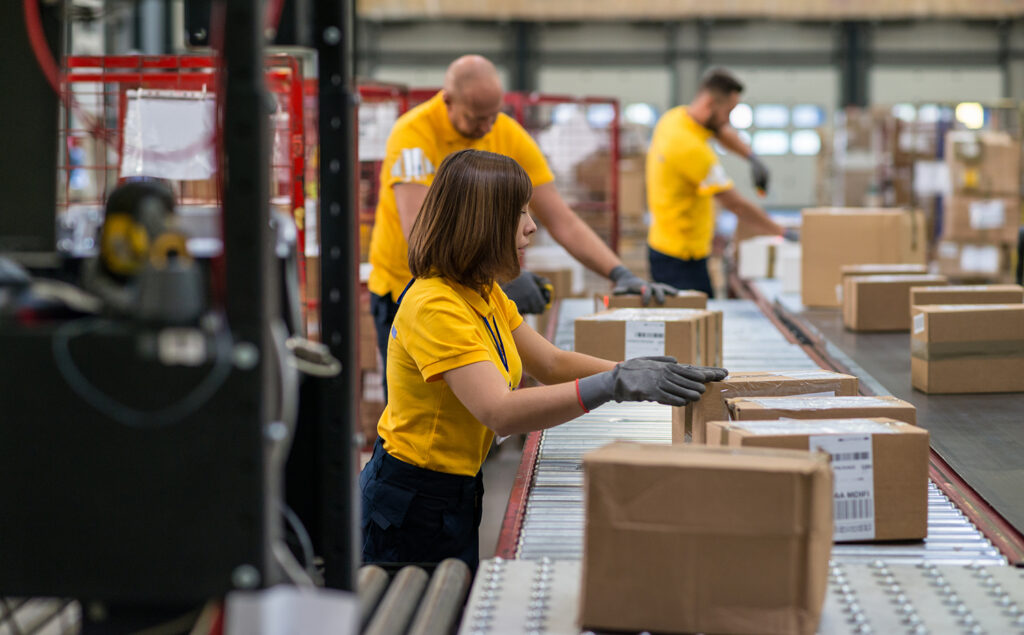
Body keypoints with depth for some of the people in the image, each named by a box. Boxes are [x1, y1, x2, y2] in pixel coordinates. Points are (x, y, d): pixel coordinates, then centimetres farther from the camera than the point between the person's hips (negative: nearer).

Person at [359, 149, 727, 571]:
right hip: (413, 502, -9)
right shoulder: (435, 307, -24)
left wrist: (631, 373, -4)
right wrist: (611, 385, -40)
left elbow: (552, 364, 13)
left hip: (457, 494, 9)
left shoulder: (483, 293, 8)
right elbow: (500, 412, -34)